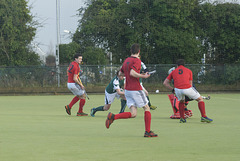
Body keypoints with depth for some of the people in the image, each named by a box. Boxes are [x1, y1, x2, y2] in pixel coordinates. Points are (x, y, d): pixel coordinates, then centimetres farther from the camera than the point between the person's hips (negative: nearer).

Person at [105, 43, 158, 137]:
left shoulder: (126, 60, 13)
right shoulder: (137, 61, -11)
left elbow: (120, 73, 23)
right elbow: (132, 73, -25)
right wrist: (143, 76, -15)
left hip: (127, 90, 7)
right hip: (136, 89, -7)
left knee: (133, 114, 2)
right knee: (147, 108, 9)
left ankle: (113, 117, -15)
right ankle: (148, 132, 10)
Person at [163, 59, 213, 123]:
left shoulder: (173, 72, 25)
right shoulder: (189, 71, 24)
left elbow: (165, 83, 22)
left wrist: (173, 89, 25)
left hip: (177, 89, 2)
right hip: (187, 88, -2)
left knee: (181, 101, 33)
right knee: (200, 99, 16)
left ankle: (182, 118, 25)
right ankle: (203, 117, 7)